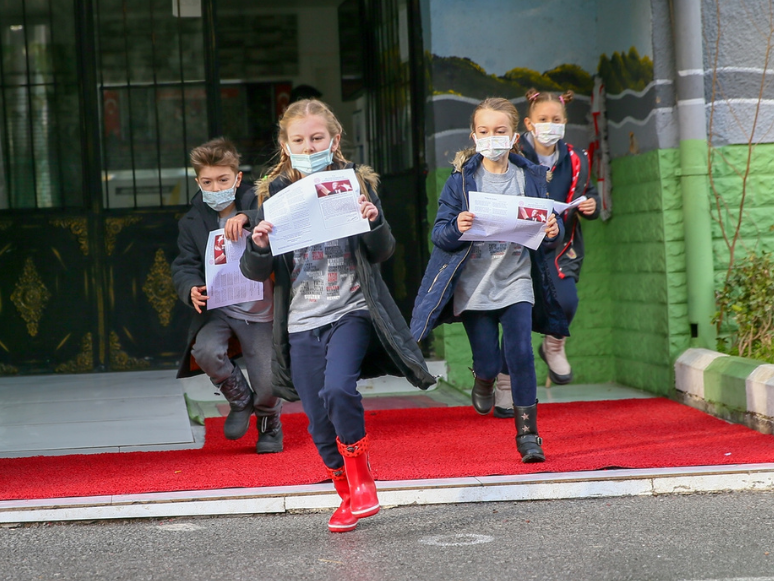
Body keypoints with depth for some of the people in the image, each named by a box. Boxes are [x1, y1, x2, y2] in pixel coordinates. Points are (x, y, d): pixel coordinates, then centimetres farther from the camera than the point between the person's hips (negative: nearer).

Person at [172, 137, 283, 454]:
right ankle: (239, 399, 4)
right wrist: (192, 289, -26)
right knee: (206, 351, -29)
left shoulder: (257, 206, -3)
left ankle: (269, 426, 35)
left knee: (268, 386, -3)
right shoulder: (192, 223, 2)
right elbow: (184, 267, -4)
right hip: (217, 309, 1)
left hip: (260, 312, -1)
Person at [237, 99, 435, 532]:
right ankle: (349, 495, 25)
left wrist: (375, 223, -19)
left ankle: (361, 474, -3)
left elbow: (382, 254, 1)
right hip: (302, 321, 2)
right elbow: (255, 271, 5)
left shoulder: (355, 184, 2)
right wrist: (259, 248, -17)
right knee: (319, 422, 4)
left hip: (350, 311, -2)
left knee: (338, 389, -26)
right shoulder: (275, 194, 4)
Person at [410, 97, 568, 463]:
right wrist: (456, 229, -26)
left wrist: (553, 232, -16)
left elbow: (546, 223, 7)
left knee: (521, 354, -11)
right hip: (473, 285, -1)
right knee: (488, 363, -1)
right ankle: (483, 383, 38)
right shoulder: (461, 180, -2)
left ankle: (528, 434, -1)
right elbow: (440, 233, -4)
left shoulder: (530, 177, 3)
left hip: (516, 281, 1)